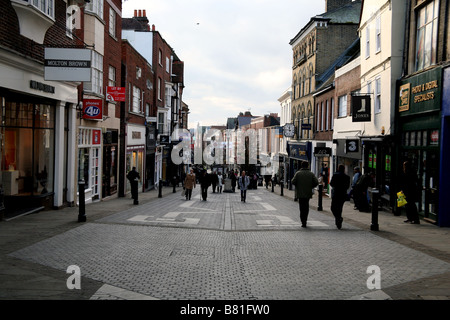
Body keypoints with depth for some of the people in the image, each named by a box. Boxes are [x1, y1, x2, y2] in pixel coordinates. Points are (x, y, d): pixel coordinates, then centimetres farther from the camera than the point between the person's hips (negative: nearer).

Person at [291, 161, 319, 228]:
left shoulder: (298, 173, -4)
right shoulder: (311, 174, 2)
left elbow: (293, 182, -10)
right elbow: (316, 182, -5)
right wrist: (311, 186, 10)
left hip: (300, 193, -2)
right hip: (308, 193, 2)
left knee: (302, 208, 0)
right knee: (306, 207, 18)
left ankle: (303, 222, -7)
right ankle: (305, 220, 24)